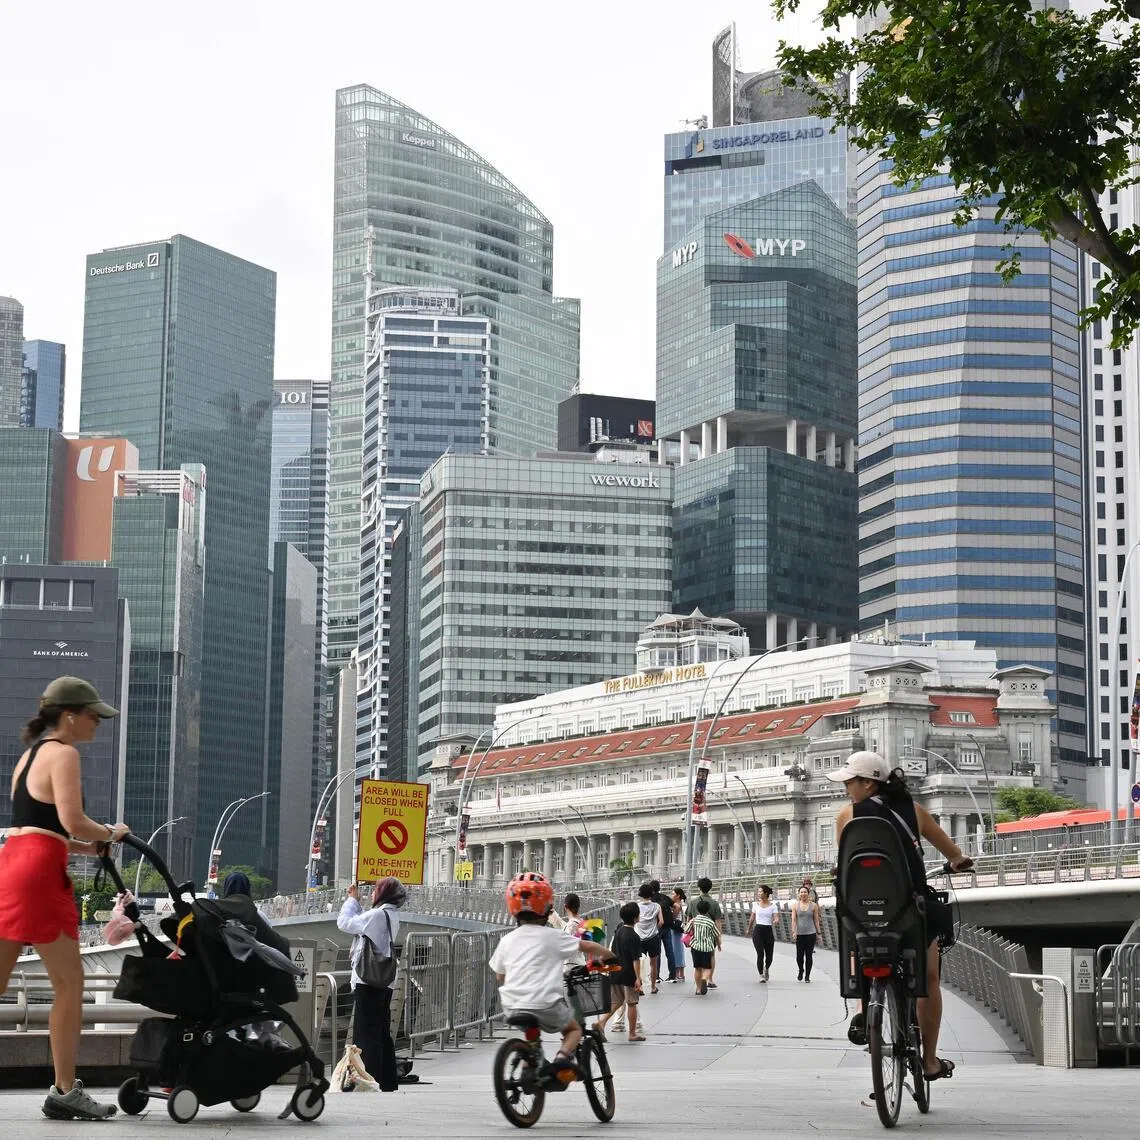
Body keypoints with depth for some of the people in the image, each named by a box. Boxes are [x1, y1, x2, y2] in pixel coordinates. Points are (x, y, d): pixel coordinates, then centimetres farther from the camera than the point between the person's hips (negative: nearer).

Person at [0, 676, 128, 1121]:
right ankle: (65, 1092, 2)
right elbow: (73, 822, -15)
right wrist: (110, 833, 3)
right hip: (37, 873, -9)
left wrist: (89, 847, 18)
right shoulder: (63, 754, -6)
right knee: (69, 982, -1)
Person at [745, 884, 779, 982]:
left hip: (768, 930, 0)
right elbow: (752, 918, 19)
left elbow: (776, 918, -10)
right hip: (758, 930, 0)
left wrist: (775, 921, -33)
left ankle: (766, 969, 36)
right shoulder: (756, 904, 7)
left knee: (769, 955, 4)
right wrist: (749, 929, 28)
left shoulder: (773, 905, 0)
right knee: (760, 954, -12)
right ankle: (761, 975, -2)